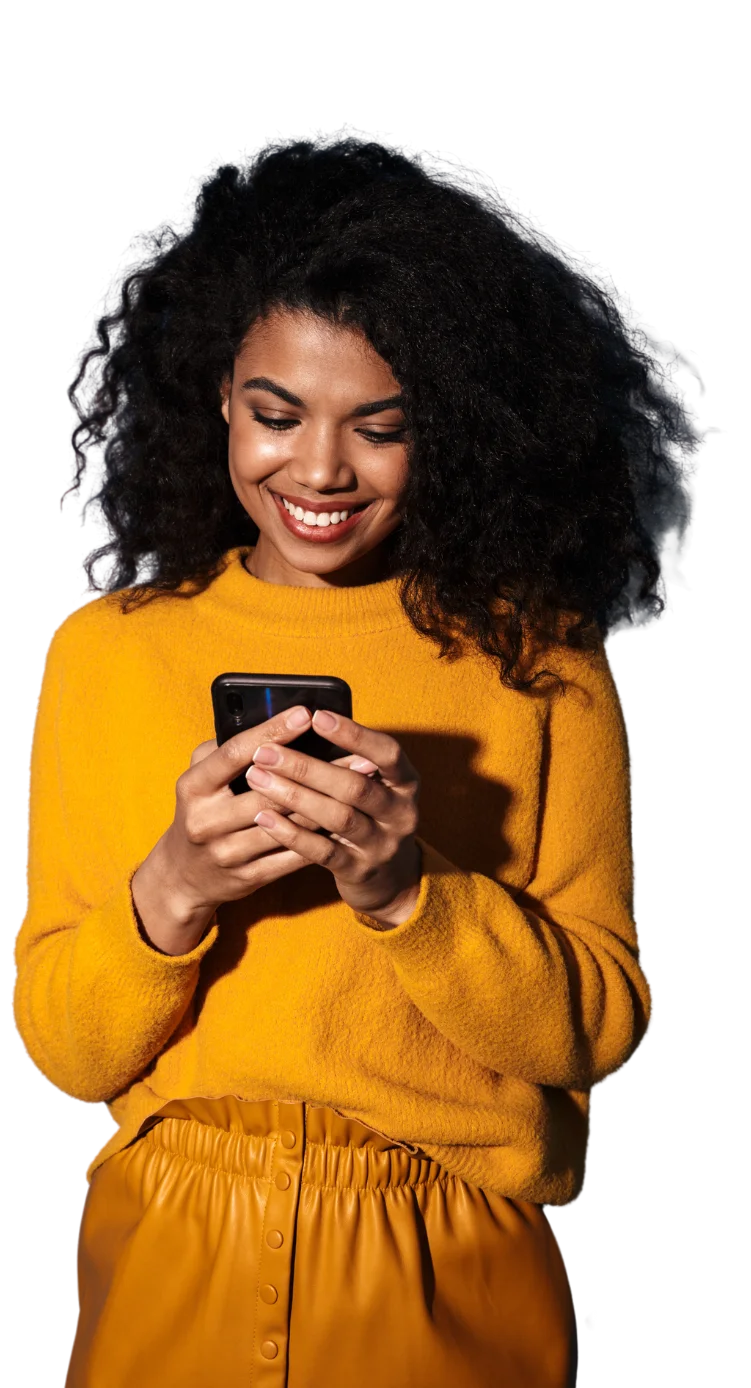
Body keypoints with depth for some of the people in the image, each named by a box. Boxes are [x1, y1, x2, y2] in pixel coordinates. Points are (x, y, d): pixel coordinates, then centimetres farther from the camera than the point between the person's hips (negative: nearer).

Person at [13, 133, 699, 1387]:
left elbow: (602, 1029, -8)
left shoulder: (540, 658, -6)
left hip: (449, 1286, 0)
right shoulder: (106, 647, -4)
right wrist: (171, 892, -22)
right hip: (170, 1276, 1)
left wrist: (406, 890, -23)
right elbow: (59, 1049, -4)